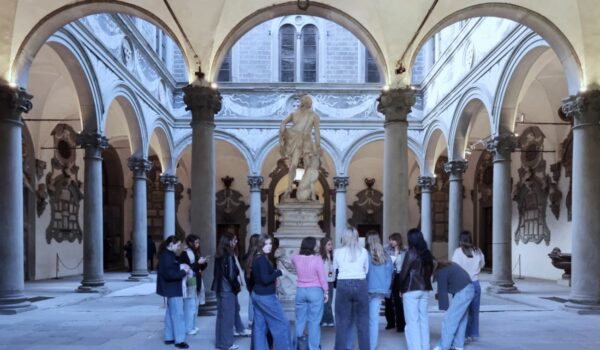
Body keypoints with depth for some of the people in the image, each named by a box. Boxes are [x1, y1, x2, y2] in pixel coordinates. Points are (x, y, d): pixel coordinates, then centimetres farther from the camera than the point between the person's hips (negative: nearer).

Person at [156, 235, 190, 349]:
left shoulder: (168, 255, 12)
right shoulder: (167, 256, -20)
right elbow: (169, 274, -26)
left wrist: (182, 268, 0)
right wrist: (183, 272, -17)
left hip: (172, 289, 11)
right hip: (173, 289, -11)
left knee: (171, 313, 16)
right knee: (178, 314, -4)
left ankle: (169, 337, 25)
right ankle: (179, 340, 2)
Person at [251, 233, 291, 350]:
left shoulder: (257, 258, 11)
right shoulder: (263, 259, -18)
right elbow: (265, 279, -25)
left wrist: (273, 273, 8)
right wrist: (278, 273, -12)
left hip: (257, 294, 10)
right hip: (266, 296, -10)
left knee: (260, 325, 10)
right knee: (282, 323, 0)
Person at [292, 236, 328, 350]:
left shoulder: (296, 258, -1)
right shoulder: (317, 259, -13)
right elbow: (322, 277, -10)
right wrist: (326, 291, 2)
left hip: (300, 291, 4)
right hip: (315, 291, -4)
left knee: (300, 321, 13)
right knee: (314, 322, 3)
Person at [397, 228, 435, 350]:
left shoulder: (411, 253, -11)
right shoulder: (427, 253, 8)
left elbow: (403, 273, -10)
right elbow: (430, 271, 11)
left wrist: (400, 288, 2)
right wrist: (425, 283, 13)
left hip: (411, 290, -6)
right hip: (424, 290, 6)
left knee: (412, 322, -2)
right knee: (423, 319, 11)